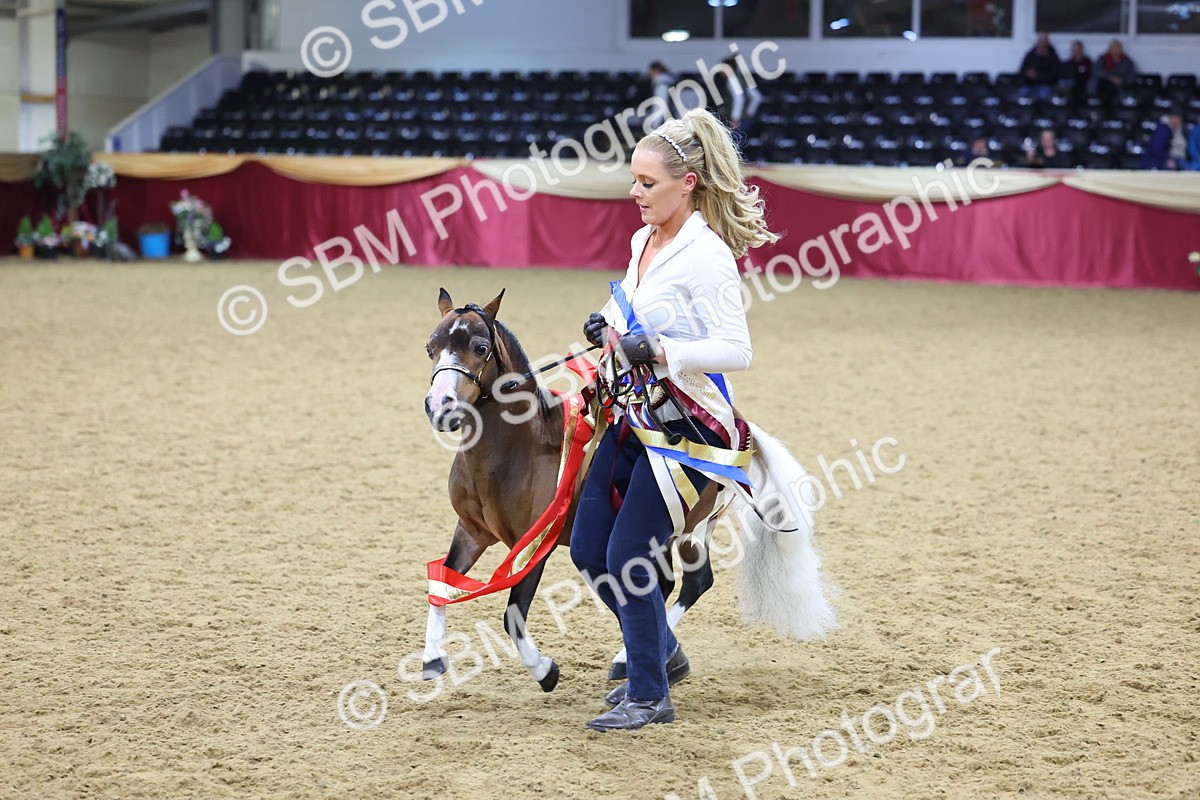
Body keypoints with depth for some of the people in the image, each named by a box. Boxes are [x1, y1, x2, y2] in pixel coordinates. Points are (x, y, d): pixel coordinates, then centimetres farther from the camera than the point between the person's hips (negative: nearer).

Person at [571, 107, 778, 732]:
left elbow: (736, 350, -21)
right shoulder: (644, 241, 9)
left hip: (684, 424, -9)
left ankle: (649, 696, 10)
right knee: (588, 550, 11)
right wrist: (612, 330, 4)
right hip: (632, 417, 9)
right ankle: (662, 653, 32)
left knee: (627, 558, -6)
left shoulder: (706, 255, -18)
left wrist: (659, 350, -31)